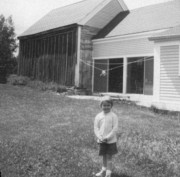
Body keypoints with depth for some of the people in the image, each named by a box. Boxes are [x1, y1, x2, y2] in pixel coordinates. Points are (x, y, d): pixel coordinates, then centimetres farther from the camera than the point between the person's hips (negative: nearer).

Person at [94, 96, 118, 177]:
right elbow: (96, 128, 2)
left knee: (109, 157, 3)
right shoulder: (98, 116, 1)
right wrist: (99, 137, -11)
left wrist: (108, 137, -17)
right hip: (101, 140, 3)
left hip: (111, 140, -3)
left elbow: (115, 128, -12)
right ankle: (104, 169, 37)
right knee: (104, 156, 18)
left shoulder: (113, 116, -9)